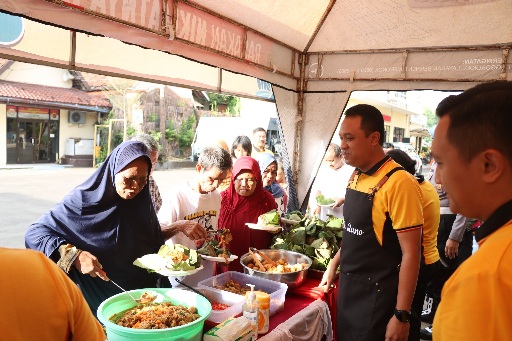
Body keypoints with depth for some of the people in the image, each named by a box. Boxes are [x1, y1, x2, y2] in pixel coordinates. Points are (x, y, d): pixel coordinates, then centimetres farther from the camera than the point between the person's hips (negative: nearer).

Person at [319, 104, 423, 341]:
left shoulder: (398, 183, -22)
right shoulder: (356, 177, 3)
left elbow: (410, 254, -20)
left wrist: (401, 315, -18)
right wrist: (334, 264, 15)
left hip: (376, 295, -7)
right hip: (347, 286, 8)